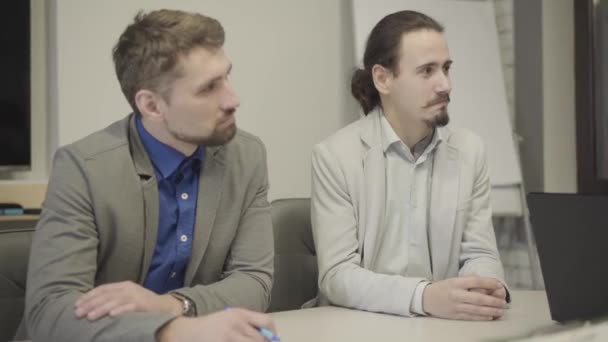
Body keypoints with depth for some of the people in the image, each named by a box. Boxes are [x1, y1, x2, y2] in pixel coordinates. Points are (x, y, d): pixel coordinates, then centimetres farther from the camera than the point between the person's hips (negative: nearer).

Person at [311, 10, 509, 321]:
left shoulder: (469, 150, 3)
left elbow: (479, 254, 3)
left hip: (443, 321, 4)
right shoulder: (335, 156, -10)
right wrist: (424, 297, -30)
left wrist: (486, 288, -20)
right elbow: (337, 275, -15)